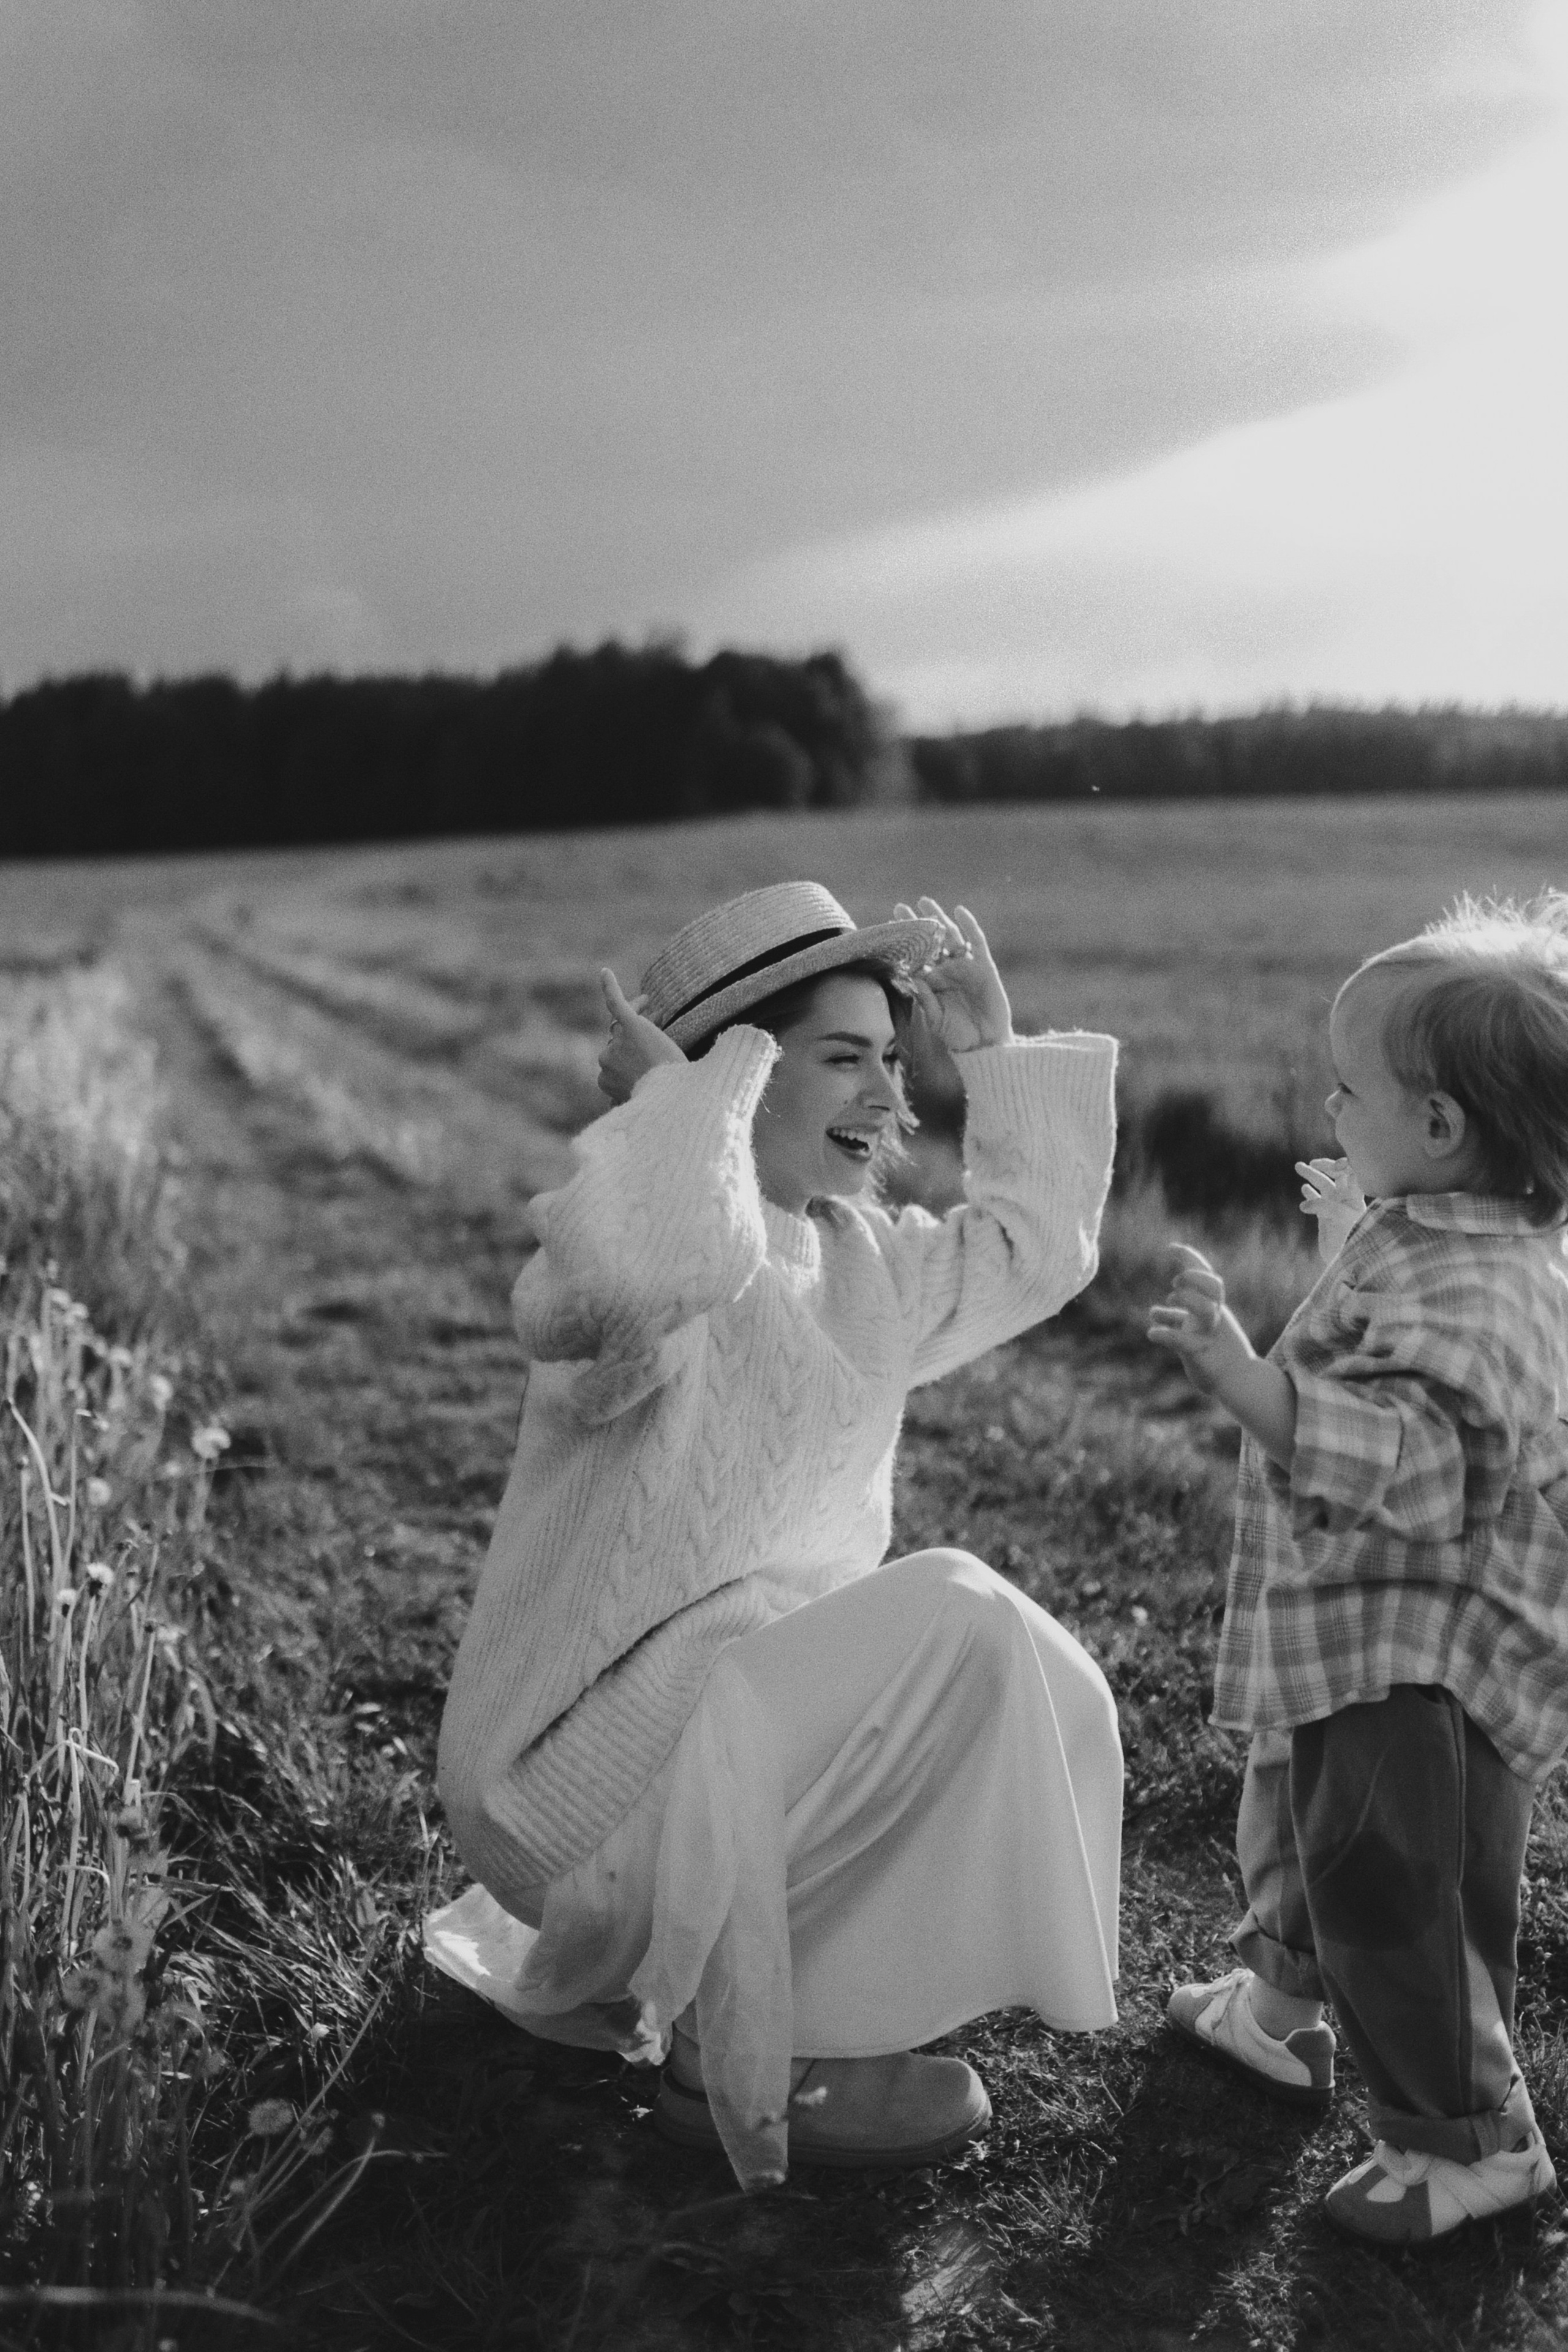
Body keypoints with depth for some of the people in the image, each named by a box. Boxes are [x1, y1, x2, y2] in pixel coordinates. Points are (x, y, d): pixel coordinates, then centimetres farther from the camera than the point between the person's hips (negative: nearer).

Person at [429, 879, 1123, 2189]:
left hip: (735, 1719, 9)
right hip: (574, 1772, -9)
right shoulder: (675, 1254, -19)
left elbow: (1033, 1249, 20)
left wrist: (992, 1040, 13)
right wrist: (691, 1079, -26)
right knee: (951, 1627, -22)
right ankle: (740, 2071, -8)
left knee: (1027, 1689, 10)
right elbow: (657, 1264, -45)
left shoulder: (854, 1256, 10)